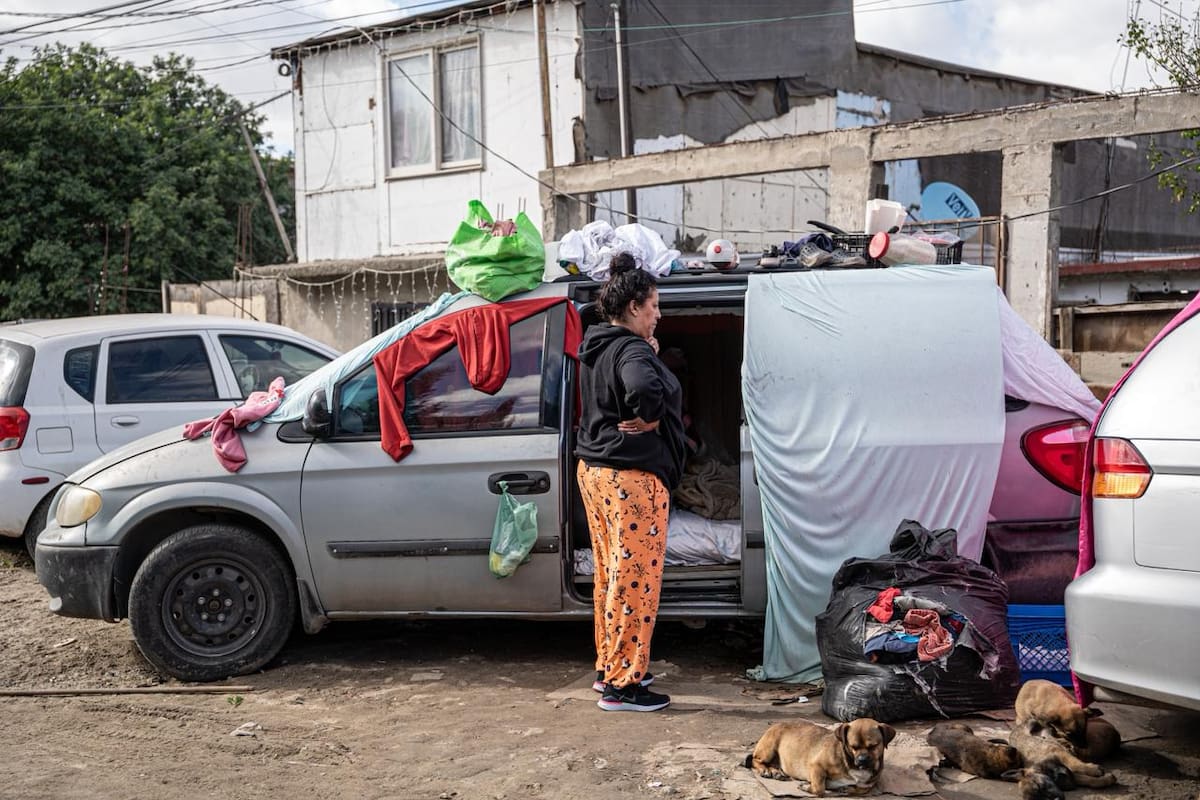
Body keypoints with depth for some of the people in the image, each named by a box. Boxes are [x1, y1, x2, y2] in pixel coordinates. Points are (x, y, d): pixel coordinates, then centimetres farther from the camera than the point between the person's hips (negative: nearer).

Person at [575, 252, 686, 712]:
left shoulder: (596, 349, 12)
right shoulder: (632, 351, -18)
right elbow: (645, 388, -38)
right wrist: (648, 420, -20)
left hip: (594, 470, 10)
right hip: (632, 476, -10)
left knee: (610, 575, 18)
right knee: (635, 579, -3)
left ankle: (608, 666, 29)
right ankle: (622, 685, 3)